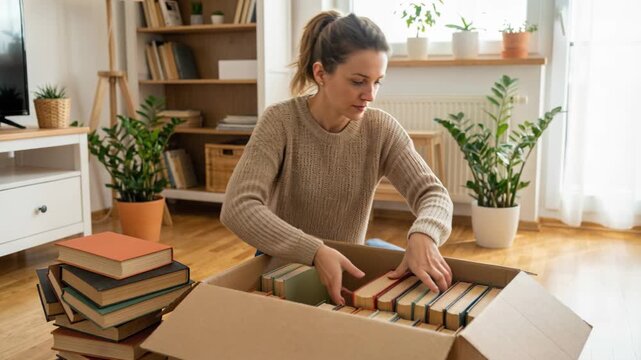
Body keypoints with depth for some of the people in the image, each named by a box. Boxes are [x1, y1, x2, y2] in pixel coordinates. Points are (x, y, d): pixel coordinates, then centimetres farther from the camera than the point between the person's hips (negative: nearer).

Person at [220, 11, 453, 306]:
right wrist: (315, 252, -41)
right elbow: (237, 208, -28)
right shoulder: (281, 122, -19)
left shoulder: (381, 128, -10)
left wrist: (423, 235, -38)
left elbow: (433, 193, -14)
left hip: (345, 268, 4)